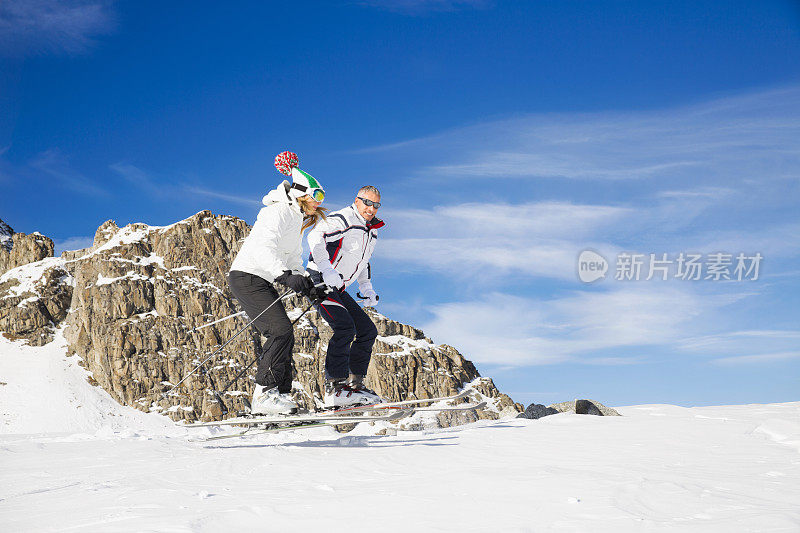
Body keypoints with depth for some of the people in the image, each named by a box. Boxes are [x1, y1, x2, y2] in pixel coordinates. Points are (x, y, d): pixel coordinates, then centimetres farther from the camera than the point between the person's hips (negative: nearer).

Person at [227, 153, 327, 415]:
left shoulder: (297, 220, 19)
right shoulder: (279, 212, -13)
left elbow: (293, 259, 22)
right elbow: (263, 248, -28)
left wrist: (304, 281, 4)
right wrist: (285, 275, -40)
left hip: (263, 282, 10)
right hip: (247, 276, -10)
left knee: (284, 337, 4)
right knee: (281, 330, -20)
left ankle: (280, 396, 5)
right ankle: (264, 394, -19)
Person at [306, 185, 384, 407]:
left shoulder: (372, 232, 16)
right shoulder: (342, 219, -12)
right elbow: (316, 237, -28)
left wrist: (366, 287, 18)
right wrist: (327, 270, -40)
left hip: (338, 290, 9)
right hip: (319, 282, -9)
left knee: (368, 331, 6)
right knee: (345, 327, -25)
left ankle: (355, 382, 11)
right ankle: (334, 387, -24)